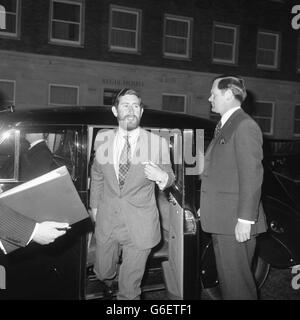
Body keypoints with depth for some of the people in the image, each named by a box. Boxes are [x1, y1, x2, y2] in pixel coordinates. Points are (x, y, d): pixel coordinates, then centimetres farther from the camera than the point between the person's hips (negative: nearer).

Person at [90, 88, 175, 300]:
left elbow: (169, 176, 2)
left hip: (140, 225, -2)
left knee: (130, 289, 9)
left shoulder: (158, 143, -9)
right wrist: (95, 206, 15)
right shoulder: (102, 139, -1)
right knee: (103, 273, 20)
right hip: (107, 221, 3)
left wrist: (162, 177, -21)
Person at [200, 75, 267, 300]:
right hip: (222, 220, 9)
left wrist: (245, 219, -21)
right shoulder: (224, 126, 17)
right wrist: (208, 207, 13)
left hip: (236, 222, -9)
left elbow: (251, 175, -19)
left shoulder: (245, 126, -12)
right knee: (226, 278, 19)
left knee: (236, 281, 1)